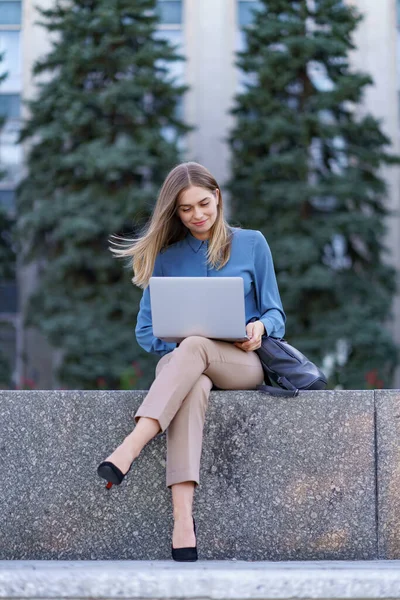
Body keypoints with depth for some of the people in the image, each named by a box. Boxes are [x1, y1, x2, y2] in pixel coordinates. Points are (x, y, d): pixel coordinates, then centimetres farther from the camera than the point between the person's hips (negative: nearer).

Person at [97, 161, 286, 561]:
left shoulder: (251, 243, 11)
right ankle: (183, 517, -53)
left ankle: (129, 449, -53)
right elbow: (145, 329, 11)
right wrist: (175, 344, -10)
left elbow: (274, 313, 10)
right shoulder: (166, 256, 13)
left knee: (196, 347, -37)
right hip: (178, 361, 1)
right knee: (194, 387, -38)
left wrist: (260, 327, -14)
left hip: (243, 362, 0)